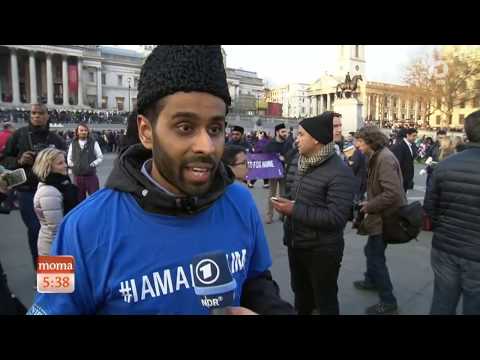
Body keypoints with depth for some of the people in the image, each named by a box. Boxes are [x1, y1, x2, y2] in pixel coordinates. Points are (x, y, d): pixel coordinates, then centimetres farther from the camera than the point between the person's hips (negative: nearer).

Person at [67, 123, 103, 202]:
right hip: (77, 176, 3)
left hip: (91, 175, -3)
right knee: (79, 199, 12)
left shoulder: (93, 143, 0)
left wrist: (92, 164, -10)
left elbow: (100, 157, 1)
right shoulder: (73, 144, 7)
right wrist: (73, 166, 0)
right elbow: (69, 158, 16)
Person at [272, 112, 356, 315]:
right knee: (300, 293, 28)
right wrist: (283, 204, -4)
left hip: (322, 250, -7)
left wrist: (294, 210, -27)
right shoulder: (298, 162, 3)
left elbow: (336, 217, -28)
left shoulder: (339, 173, -23)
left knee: (325, 300, 14)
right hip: (294, 243, 7)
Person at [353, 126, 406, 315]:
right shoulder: (377, 156, 9)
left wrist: (369, 207, -20)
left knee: (376, 257, 1)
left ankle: (388, 302, 15)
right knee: (371, 251, 24)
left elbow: (393, 193, -31)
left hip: (386, 217, -10)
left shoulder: (385, 158, -23)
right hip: (382, 214, 10)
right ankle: (372, 280, 47)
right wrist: (369, 203, 3)